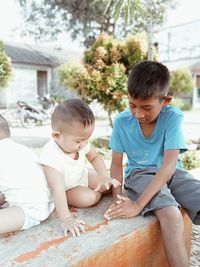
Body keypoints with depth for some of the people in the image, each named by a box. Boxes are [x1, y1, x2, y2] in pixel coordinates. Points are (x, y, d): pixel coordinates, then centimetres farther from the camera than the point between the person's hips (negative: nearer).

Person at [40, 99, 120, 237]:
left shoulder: (82, 143, -22)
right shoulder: (51, 156, -41)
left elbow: (95, 157, -4)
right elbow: (57, 189, -44)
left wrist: (105, 178, -17)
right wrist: (66, 219, -48)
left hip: (83, 176, 5)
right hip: (66, 188, -5)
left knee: (111, 184, -1)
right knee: (88, 198, -26)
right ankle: (95, 191, 7)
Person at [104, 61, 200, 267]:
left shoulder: (172, 117, -15)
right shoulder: (122, 121, -10)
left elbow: (169, 164, -23)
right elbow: (116, 163, -2)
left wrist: (138, 205, -29)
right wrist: (118, 198, -19)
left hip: (172, 173, 2)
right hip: (140, 173, -1)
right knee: (172, 217, -30)